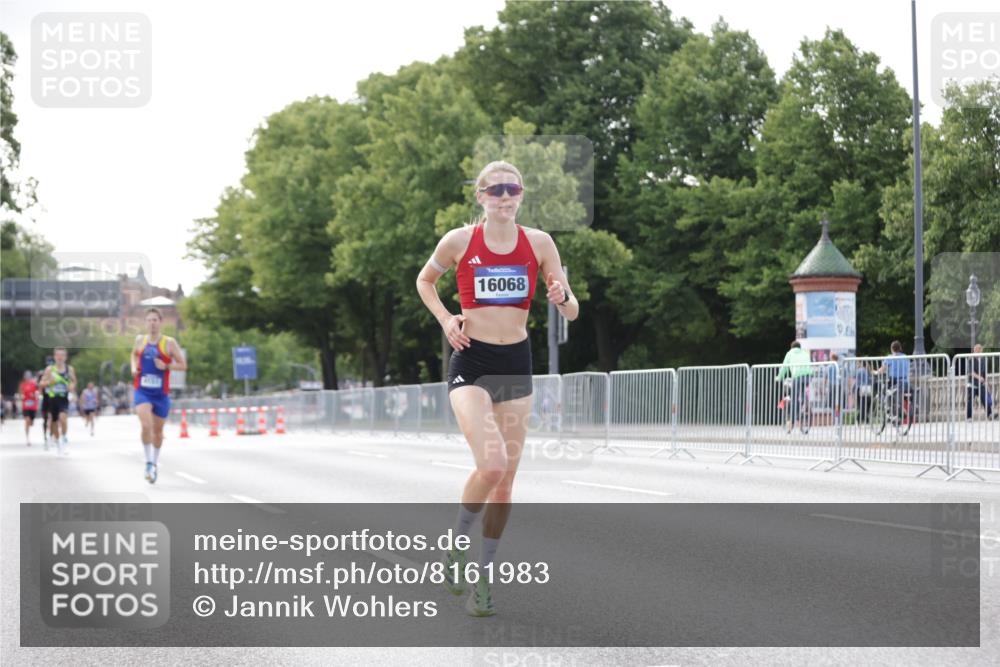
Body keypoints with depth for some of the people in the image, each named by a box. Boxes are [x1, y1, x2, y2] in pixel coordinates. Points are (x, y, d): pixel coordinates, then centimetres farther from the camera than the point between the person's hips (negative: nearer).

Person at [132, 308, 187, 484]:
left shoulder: (169, 343, -5)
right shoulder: (140, 340, 4)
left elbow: (183, 365, -2)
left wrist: (166, 366, -19)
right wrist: (134, 367, 5)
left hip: (161, 394, 0)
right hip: (142, 391, 0)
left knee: (158, 430, 13)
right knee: (146, 425, -22)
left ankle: (155, 461, 37)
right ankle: (149, 462, -10)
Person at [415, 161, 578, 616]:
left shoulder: (538, 243, 1)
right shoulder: (459, 241, -4)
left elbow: (571, 313, 4)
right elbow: (424, 280, 14)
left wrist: (563, 297, -20)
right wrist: (444, 318, -2)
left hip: (516, 364, 3)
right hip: (471, 362, -3)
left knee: (506, 475, 4)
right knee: (491, 465, -21)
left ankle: (483, 577, 18)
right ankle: (455, 548, 5)